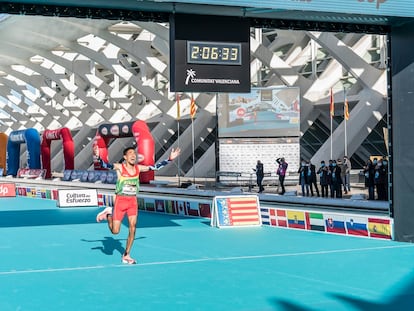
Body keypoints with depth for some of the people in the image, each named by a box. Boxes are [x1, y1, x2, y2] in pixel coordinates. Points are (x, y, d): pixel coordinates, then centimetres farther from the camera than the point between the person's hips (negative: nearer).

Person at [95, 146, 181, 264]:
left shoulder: (139, 168, 2)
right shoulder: (119, 167, -11)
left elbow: (156, 167, 9)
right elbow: (105, 165, -25)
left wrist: (170, 159, 5)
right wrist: (98, 157, -44)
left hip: (133, 201, 4)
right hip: (120, 200, -4)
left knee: (132, 228, -1)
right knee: (115, 231, -2)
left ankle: (126, 256, 13)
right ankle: (108, 214, 28)